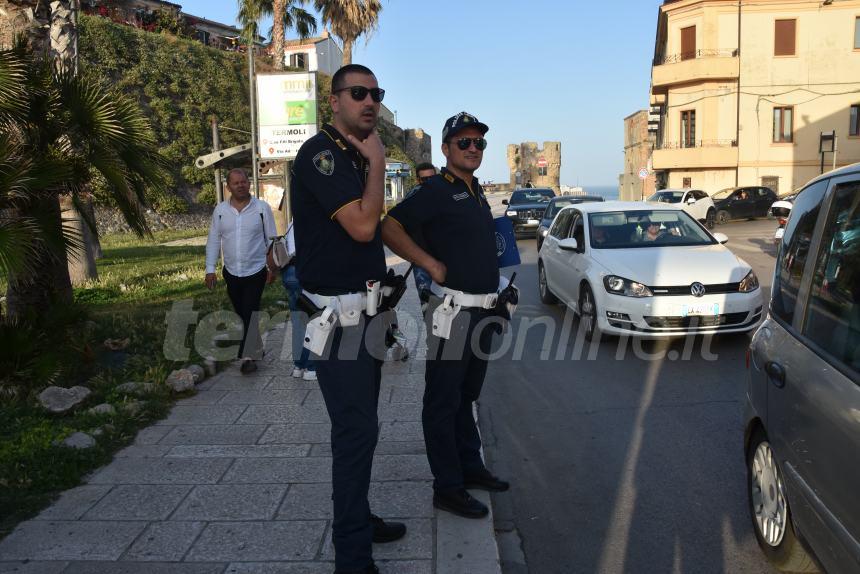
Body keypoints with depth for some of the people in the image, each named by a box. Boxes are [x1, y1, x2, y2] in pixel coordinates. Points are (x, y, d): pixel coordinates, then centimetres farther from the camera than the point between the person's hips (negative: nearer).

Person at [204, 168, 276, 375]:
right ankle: (257, 350, 28)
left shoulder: (262, 208, -6)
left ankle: (248, 356, -1)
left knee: (249, 314, -7)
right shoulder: (220, 210, 1)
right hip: (231, 273, 4)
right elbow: (214, 240, 5)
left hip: (256, 272, -3)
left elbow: (272, 239, -2)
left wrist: (272, 267, -3)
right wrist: (210, 269, 1)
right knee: (242, 314, 12)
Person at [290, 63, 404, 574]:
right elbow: (362, 225, -25)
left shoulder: (355, 155, 16)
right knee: (357, 430, -8)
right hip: (338, 317, -10)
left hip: (365, 312, 10)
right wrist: (377, 162, -14)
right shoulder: (320, 153, -14)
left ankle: (360, 519, 34)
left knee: (359, 426, 19)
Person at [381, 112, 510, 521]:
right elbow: (389, 228, -21)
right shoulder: (436, 191, -12)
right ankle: (447, 488, 9)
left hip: (482, 310, 9)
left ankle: (470, 467, 33)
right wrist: (432, 264, -21)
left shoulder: (476, 191, 15)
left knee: (466, 396, 19)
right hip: (453, 310, -9)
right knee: (443, 402, 1)